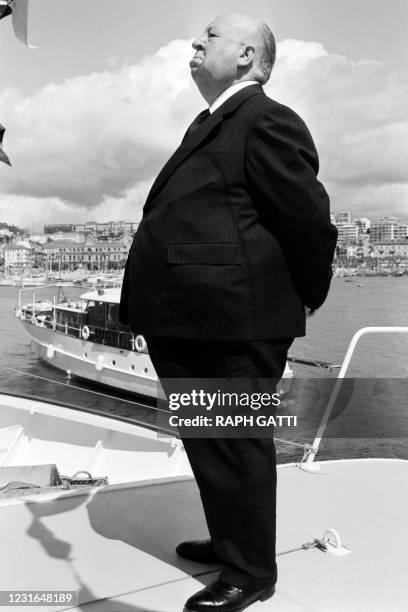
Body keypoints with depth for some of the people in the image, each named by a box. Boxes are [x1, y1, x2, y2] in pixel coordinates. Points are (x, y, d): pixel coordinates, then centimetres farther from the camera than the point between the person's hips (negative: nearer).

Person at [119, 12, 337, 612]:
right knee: (206, 442, 21)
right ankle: (230, 540, 42)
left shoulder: (267, 122, -11)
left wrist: (304, 297, -2)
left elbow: (309, 219, -14)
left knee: (235, 446, 4)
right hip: (189, 324, 10)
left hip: (232, 327, -10)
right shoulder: (211, 125, 19)